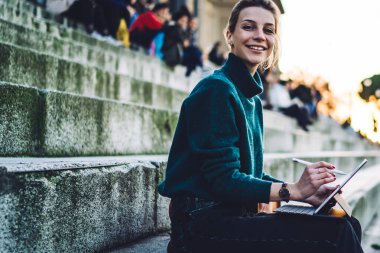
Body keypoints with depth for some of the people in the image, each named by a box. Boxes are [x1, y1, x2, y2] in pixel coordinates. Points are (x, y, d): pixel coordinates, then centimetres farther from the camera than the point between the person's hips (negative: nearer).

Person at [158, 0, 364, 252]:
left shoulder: (252, 98, 16)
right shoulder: (217, 89, -12)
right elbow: (222, 179, -17)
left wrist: (306, 192, 3)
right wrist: (295, 189, -22)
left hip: (234, 215, 9)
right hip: (203, 223, -9)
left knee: (349, 225, 2)